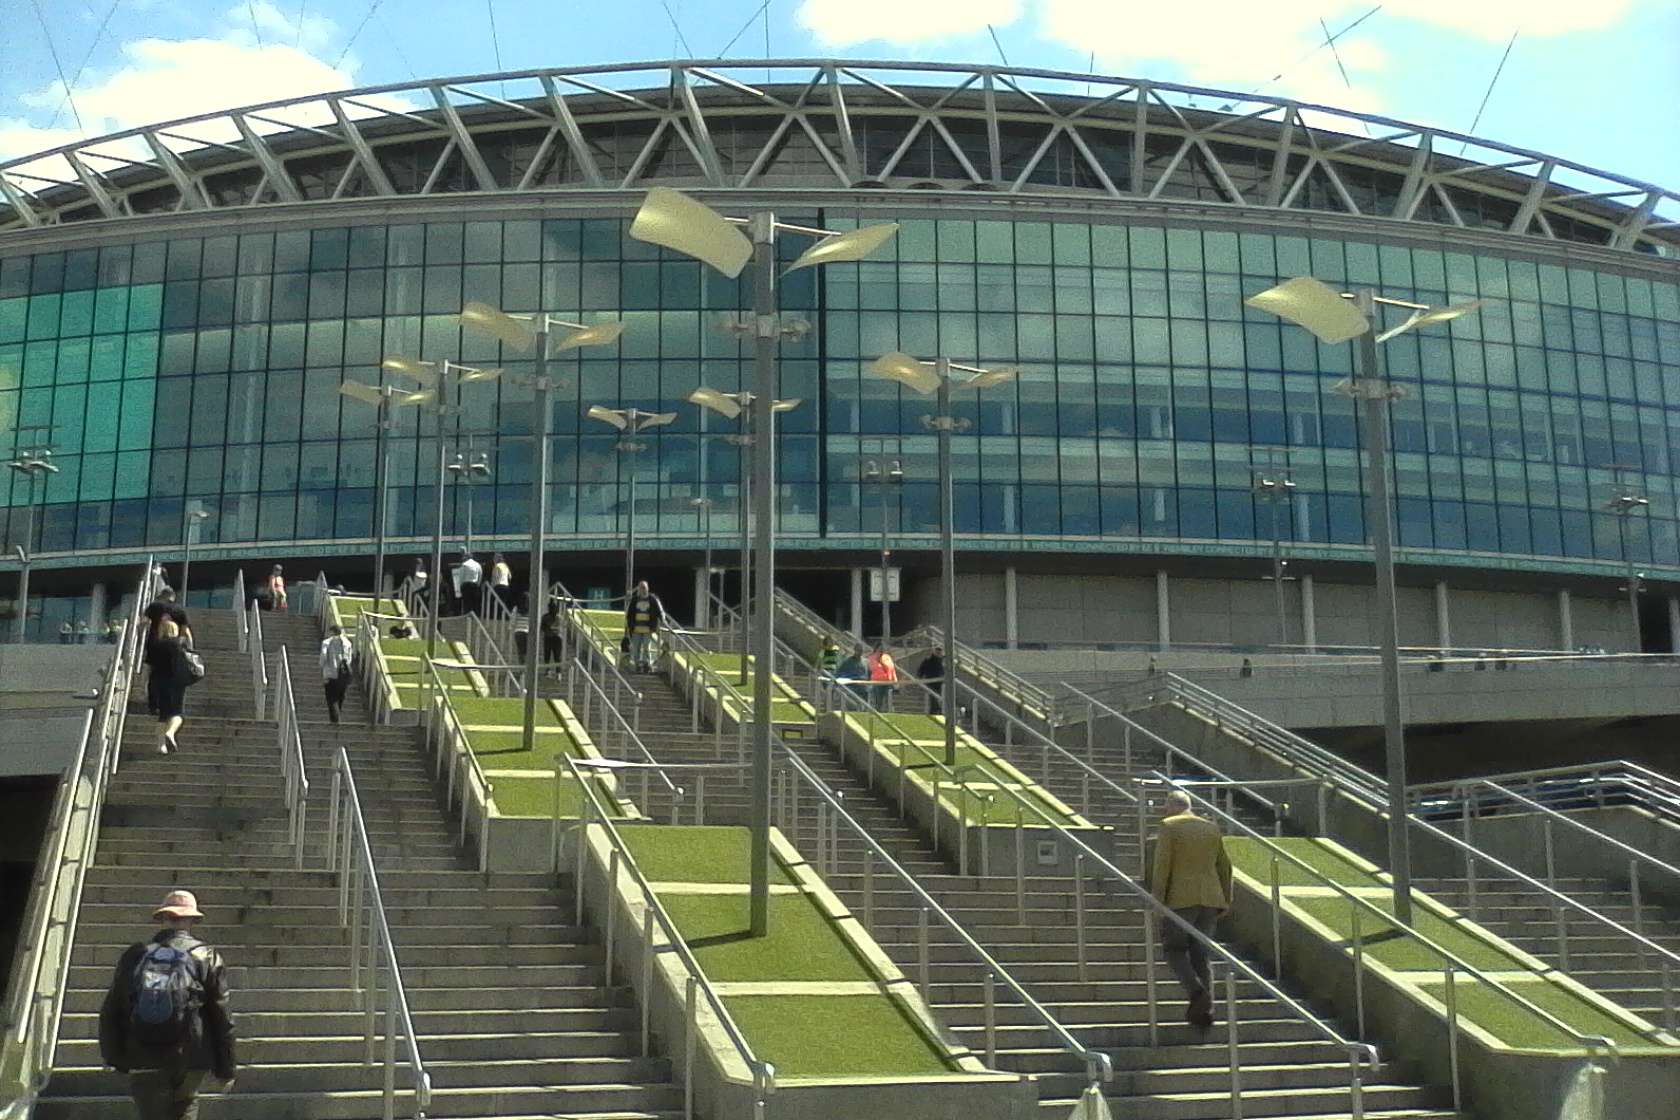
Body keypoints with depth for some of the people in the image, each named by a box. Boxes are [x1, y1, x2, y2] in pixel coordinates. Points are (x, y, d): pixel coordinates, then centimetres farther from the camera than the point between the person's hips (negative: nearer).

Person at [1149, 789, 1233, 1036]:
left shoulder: (1168, 827, -4)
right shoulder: (1212, 828, 14)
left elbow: (1162, 863, -12)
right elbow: (1224, 866, 15)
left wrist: (1157, 897, -9)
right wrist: (1225, 900, 20)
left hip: (1180, 898, -5)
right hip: (1209, 899, 5)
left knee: (1174, 948, 7)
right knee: (1200, 954, 10)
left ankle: (1196, 991, -16)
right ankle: (1205, 1011, 1)